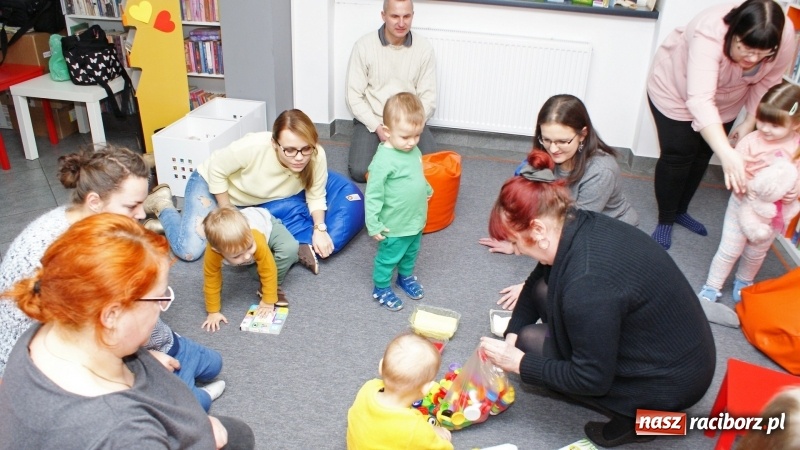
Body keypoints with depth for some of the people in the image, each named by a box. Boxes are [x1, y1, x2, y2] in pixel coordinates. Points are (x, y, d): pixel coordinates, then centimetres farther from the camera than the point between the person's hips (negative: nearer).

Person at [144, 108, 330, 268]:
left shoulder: (317, 157, -29)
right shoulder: (254, 147, -39)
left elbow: (316, 196, -16)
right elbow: (216, 169, -24)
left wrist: (319, 229, -33)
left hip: (249, 204, 4)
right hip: (211, 183, -4)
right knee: (189, 251, -11)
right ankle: (162, 203, 13)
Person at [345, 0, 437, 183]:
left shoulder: (424, 48, -4)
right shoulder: (364, 46, -9)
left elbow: (428, 98, -2)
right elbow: (353, 96, -7)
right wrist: (378, 128, -16)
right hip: (372, 120, -1)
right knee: (359, 171, -20)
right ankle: (381, 147, 11)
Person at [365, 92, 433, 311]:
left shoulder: (413, 150, -5)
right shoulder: (384, 160, -29)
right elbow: (373, 195, -24)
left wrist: (427, 189, 29)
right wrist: (374, 225, -21)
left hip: (416, 220, 8)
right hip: (395, 225, -8)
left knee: (411, 253, 28)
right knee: (388, 258, 14)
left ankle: (406, 277, 52)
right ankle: (381, 289, 35)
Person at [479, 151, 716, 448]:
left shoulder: (587, 284, -34)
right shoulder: (582, 226, -9)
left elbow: (592, 379, -23)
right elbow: (535, 283, 8)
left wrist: (519, 363, -14)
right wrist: (511, 336, 0)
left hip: (671, 383, -8)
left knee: (531, 342, -6)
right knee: (543, 289, 3)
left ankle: (637, 416, 3)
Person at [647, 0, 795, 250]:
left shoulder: (786, 39, -26)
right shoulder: (710, 34, -42)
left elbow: (765, 84, -8)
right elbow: (699, 100, -51)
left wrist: (750, 122, -13)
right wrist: (727, 154, -59)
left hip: (725, 101, 5)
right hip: (676, 90, -5)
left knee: (702, 154, 12)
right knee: (678, 155, -6)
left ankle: (680, 211, 32)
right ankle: (665, 221, 12)